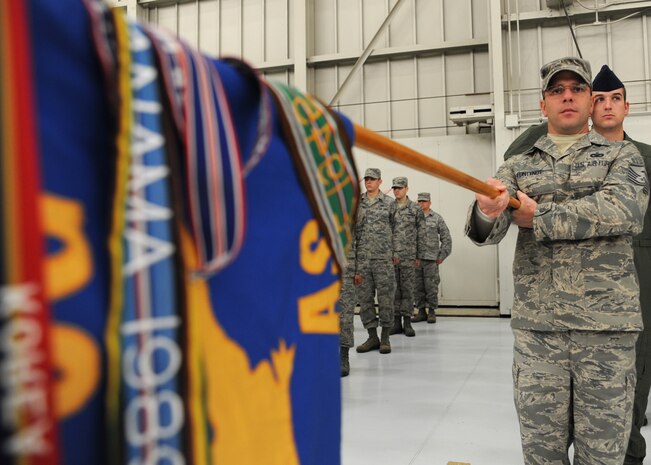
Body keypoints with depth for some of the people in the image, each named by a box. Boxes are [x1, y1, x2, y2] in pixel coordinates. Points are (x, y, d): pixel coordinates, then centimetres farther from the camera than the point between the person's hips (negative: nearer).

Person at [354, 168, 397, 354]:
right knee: (365, 297, 5)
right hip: (362, 258, 3)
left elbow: (396, 228, 7)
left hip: (383, 257, -2)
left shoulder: (389, 203, 3)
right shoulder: (356, 203, 9)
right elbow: (350, 229, 9)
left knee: (385, 297, 0)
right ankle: (372, 337, 15)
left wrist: (395, 253, 4)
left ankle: (385, 337, 10)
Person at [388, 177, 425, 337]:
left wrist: (418, 256, 1)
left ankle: (407, 322, 8)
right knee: (393, 289, 5)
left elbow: (421, 234, 4)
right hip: (390, 254, 2)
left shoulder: (416, 209, 2)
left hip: (408, 256, -2)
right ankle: (396, 322, 13)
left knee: (407, 288, 2)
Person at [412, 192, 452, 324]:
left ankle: (432, 312, 10)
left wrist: (442, 255, 0)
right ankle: (421, 312, 15)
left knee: (431, 287, -1)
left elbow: (446, 238, 5)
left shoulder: (437, 218, 4)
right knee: (417, 287, 6)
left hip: (431, 259, -2)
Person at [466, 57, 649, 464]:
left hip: (606, 324, -1)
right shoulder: (518, 167, 13)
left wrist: (539, 216, -13)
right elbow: (485, 230, -5)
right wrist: (487, 211, -29)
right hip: (535, 325, 2)